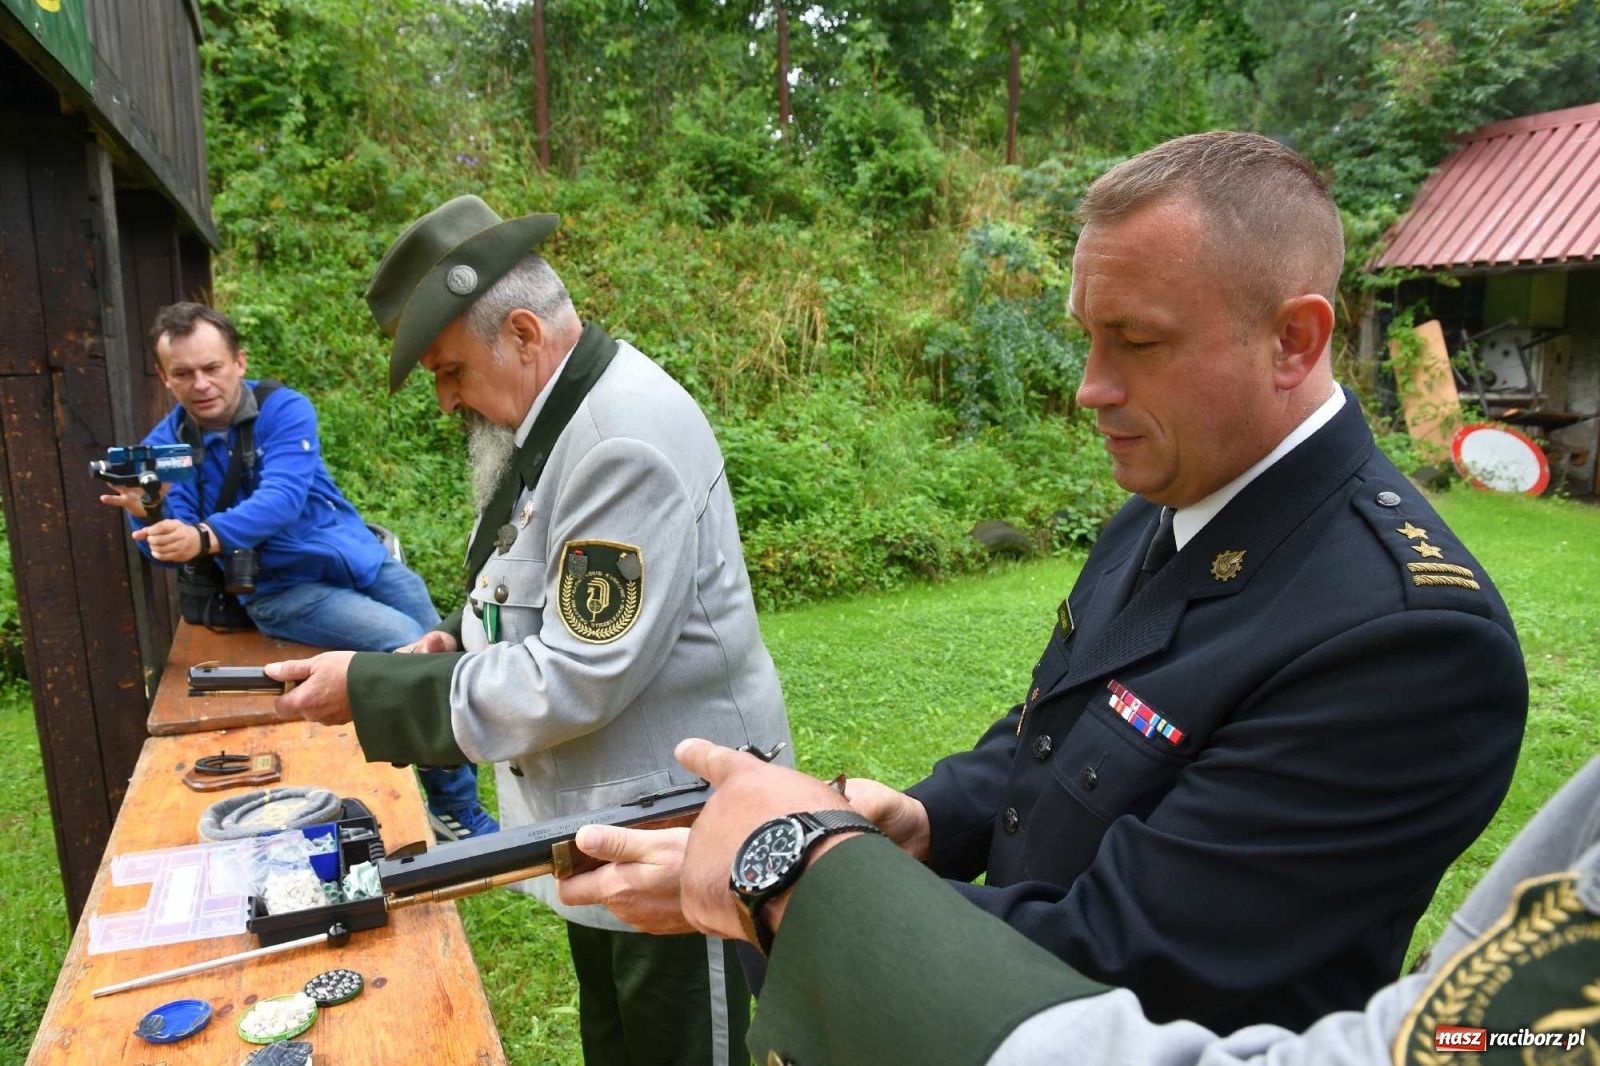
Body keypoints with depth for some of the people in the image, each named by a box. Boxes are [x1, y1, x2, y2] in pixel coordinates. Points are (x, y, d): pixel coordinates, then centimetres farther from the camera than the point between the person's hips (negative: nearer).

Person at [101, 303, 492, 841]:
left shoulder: (285, 409, -9)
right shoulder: (163, 447, -3)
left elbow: (282, 498, -25)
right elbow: (176, 552, -10)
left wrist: (206, 537, -41)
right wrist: (149, 516, -32)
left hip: (361, 556, 2)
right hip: (282, 588, -2)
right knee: (407, 650, -24)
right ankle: (458, 813, -11)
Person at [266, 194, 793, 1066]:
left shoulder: (628, 438, -26)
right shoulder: (554, 414, 4)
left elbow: (575, 679, -27)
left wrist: (372, 691, -19)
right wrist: (463, 639, -2)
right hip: (602, 828, 9)